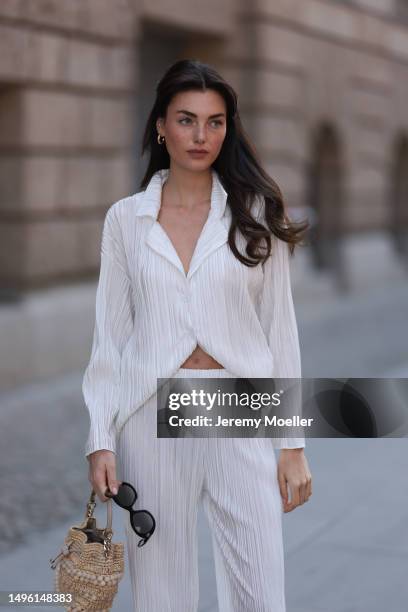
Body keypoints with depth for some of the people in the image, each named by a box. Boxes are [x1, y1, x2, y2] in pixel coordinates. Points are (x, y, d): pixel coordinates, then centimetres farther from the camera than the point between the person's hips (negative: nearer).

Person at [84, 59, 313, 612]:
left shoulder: (255, 213, 2)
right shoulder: (125, 218, 4)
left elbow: (279, 327, 3)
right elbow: (111, 336, 6)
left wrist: (293, 444, -1)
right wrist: (100, 439, -1)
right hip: (151, 416, 1)